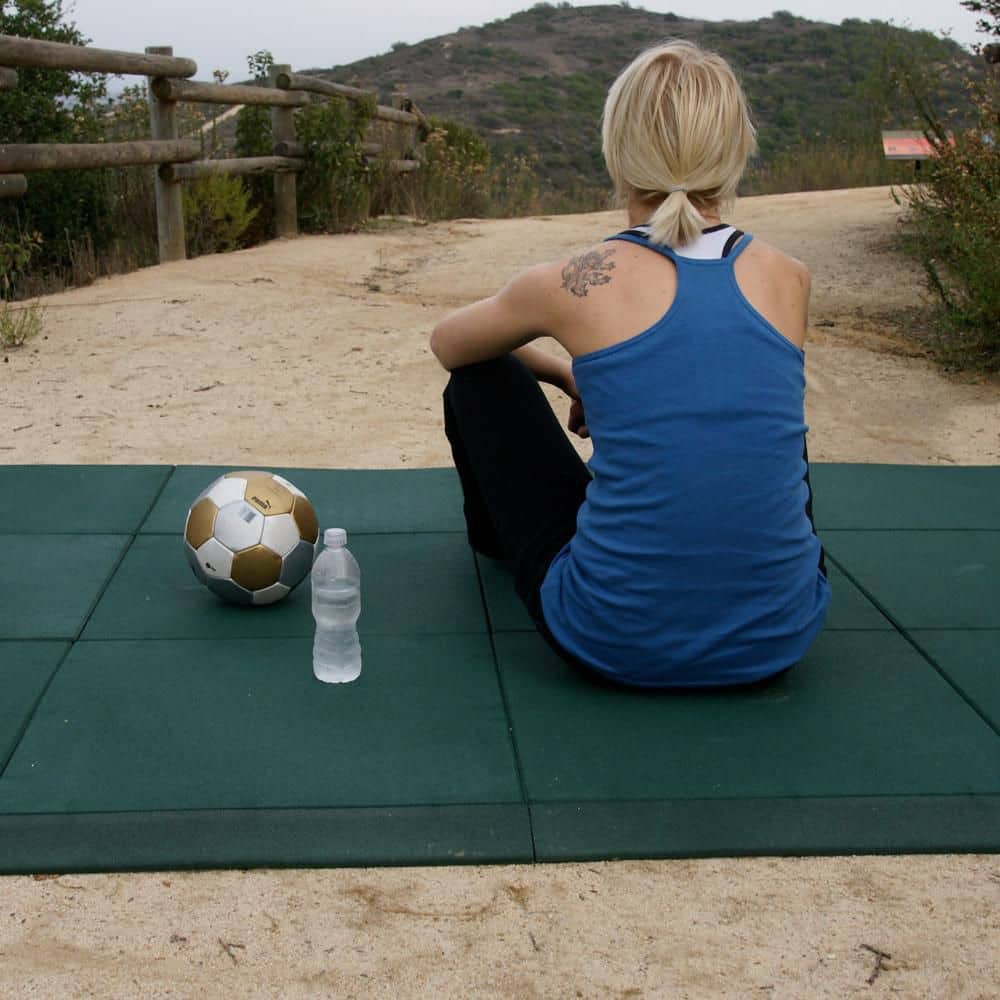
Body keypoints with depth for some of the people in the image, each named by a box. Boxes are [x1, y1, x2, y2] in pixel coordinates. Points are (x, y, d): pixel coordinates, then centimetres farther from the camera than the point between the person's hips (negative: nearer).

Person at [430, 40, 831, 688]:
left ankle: (495, 537, 50)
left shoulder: (581, 282, -9)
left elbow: (447, 345, 13)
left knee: (481, 378, 18)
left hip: (616, 644, -3)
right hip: (781, 638, 3)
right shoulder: (789, 279, -1)